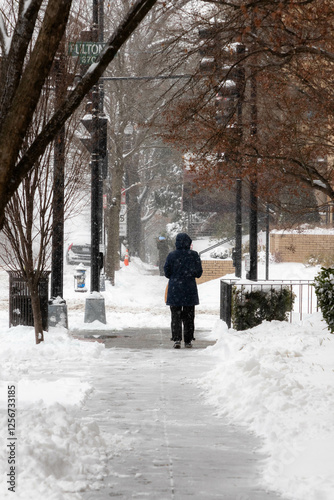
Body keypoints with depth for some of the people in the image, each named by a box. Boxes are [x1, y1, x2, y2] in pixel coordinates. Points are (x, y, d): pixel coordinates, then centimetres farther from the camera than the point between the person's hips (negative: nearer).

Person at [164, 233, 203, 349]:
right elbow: (199, 273, 1)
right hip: (190, 290, 1)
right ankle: (188, 341, 13)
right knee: (188, 316, 11)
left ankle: (177, 339, -12)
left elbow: (167, 273, 0)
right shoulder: (194, 255, -4)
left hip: (174, 290, -1)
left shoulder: (171, 255, -5)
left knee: (175, 316, 3)